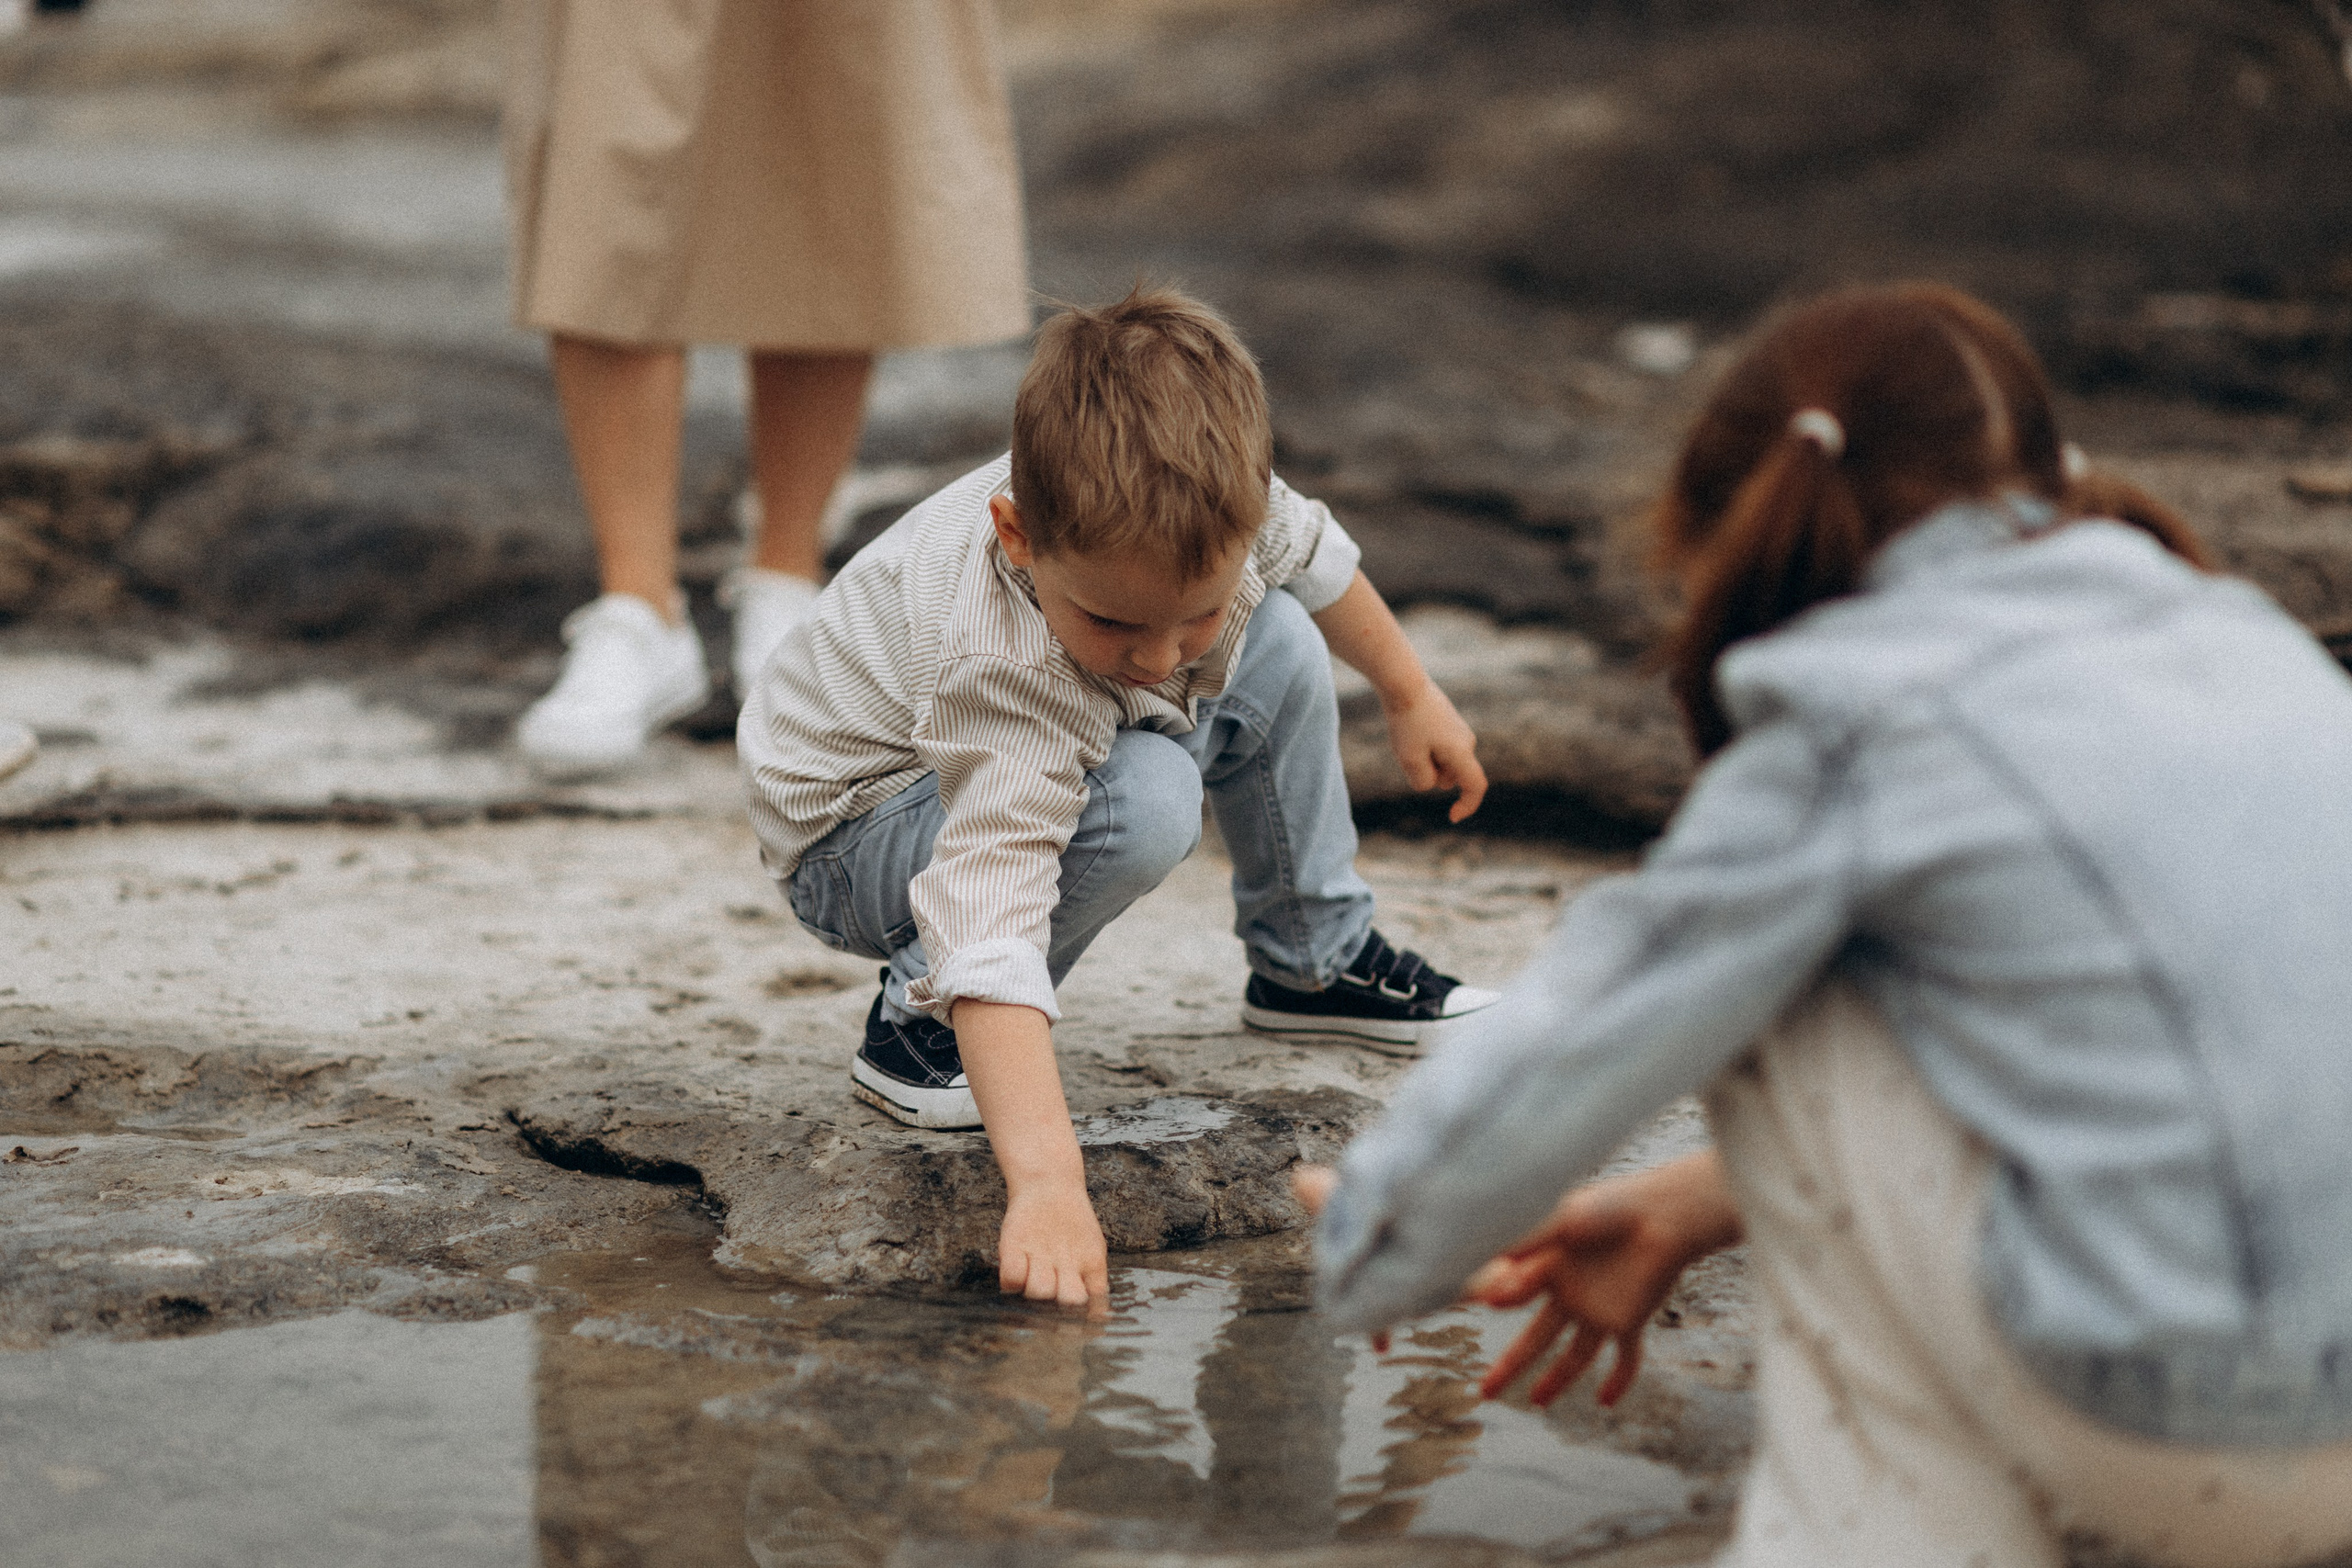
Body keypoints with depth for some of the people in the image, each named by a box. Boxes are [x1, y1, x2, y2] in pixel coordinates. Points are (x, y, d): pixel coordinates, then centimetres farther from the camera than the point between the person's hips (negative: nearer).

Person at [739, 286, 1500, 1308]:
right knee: (1148, 801, -34)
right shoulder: (1002, 673, -44)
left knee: (1283, 646, 1)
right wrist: (1045, 1183, -62)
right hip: (849, 831, -8)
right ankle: (918, 1027, -13)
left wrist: (1409, 695, 16)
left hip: (1040, 745, 8)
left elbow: (1308, 554, 2)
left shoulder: (1202, 494, -25)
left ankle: (1314, 962, 22)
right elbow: (991, 930, -52)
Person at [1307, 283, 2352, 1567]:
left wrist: (1377, 1253, 26)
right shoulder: (2230, 631, 17)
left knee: (1768, 994, 6)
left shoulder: (1855, 732, -4)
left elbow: (1558, 1059, 5)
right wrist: (1689, 1209, 35)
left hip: (2192, 1441, -7)